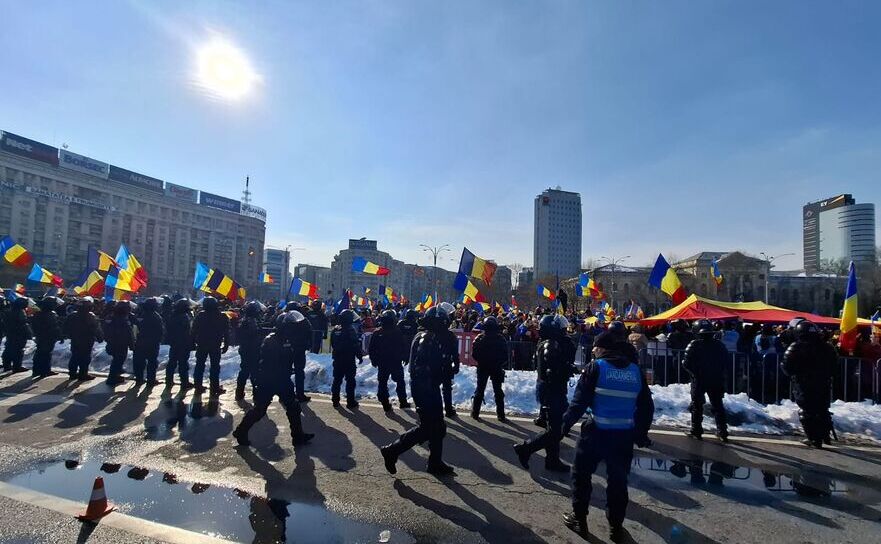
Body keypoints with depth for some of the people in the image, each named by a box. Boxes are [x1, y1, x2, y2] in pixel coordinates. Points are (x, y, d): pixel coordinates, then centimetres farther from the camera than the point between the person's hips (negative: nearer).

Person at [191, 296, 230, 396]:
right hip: (215, 346, -1)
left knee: (200, 365, 14)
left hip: (201, 345, 1)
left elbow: (194, 330, -3)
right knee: (215, 367, 4)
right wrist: (226, 345, 1)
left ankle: (198, 386, 18)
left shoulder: (201, 315, -4)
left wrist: (193, 342, 4)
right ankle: (215, 388, 3)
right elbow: (226, 332, -5)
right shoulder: (222, 316, -5)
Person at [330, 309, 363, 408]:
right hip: (349, 360, -6)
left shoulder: (335, 330, 3)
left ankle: (335, 400, 22)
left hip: (337, 359, 6)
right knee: (350, 381, 3)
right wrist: (360, 356, -6)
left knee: (337, 380, 16)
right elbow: (356, 345, -18)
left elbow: (332, 344, 14)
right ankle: (351, 402, 5)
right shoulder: (350, 330, -19)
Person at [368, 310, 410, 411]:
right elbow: (405, 347, -7)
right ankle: (403, 402, 19)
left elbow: (371, 350, -1)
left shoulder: (377, 333, -6)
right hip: (396, 362, -1)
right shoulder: (398, 332, -12)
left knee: (382, 383, 10)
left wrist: (374, 360, 11)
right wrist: (405, 357, 8)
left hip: (382, 364, 1)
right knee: (400, 382, 15)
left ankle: (385, 404, 9)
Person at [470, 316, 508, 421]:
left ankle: (475, 413, 14)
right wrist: (501, 364, 11)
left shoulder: (480, 338, -9)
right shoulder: (500, 338, -8)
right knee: (498, 391, 8)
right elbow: (505, 355, -4)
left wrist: (480, 361, 8)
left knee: (480, 389, 11)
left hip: (482, 368, 0)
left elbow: (474, 354, -8)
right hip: (497, 369, 0)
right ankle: (501, 415, 8)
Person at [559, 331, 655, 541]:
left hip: (597, 431, -4)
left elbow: (580, 400, -12)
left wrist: (566, 423, -1)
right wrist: (641, 433, 22)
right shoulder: (636, 370, 6)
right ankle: (616, 526, 27)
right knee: (618, 479, 18)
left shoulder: (596, 367, -8)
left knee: (581, 473, 14)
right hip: (625, 435, 4)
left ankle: (579, 519, 21)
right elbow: (647, 406, 11)